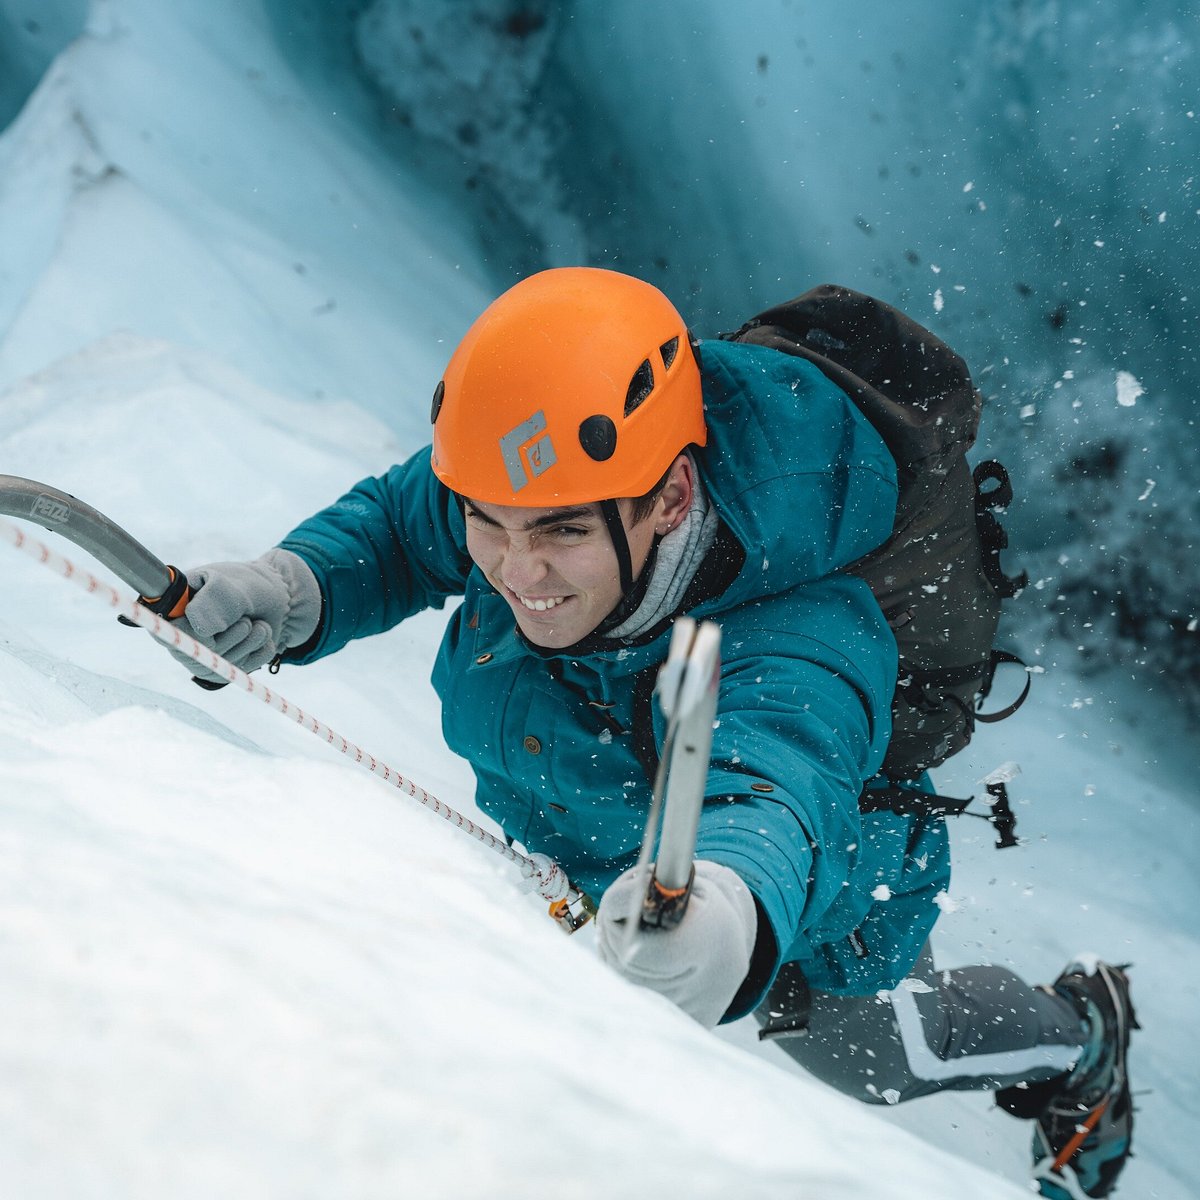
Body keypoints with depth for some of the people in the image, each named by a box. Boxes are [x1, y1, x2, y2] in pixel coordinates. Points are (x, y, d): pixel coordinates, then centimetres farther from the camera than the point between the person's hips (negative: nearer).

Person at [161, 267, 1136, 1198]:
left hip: (805, 916, -4)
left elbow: (776, 797, -67)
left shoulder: (797, 645, -49)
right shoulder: (535, 484, -31)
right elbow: (392, 526, -11)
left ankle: (1078, 1042, 55)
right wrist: (294, 591, -33)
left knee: (862, 1058, 24)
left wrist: (729, 919, -91)